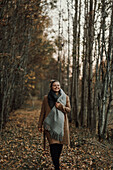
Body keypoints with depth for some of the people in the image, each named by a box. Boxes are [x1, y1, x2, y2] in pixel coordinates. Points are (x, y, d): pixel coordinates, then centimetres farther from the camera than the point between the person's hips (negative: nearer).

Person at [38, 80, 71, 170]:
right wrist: (40, 125, 8)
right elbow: (42, 112, 8)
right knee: (53, 144, -11)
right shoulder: (46, 98, 5)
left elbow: (69, 109, 8)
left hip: (61, 124, 2)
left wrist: (60, 106, -12)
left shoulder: (65, 97, 8)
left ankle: (57, 160, 32)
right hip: (50, 124, -2)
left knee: (60, 144, 5)